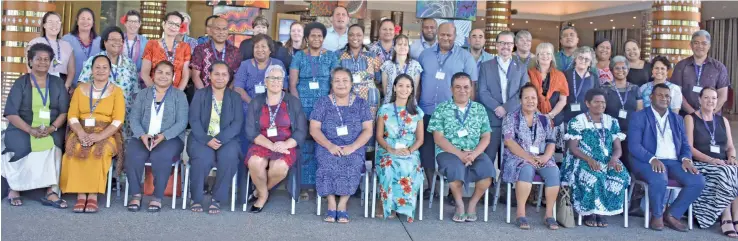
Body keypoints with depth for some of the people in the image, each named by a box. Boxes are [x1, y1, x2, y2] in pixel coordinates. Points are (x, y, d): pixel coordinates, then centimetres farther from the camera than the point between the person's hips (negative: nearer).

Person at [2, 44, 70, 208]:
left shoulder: (58, 83, 11)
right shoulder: (21, 83, 3)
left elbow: (64, 111, 4)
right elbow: (10, 113, -5)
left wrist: (52, 128, -16)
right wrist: (31, 130, -20)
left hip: (52, 130, 1)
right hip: (22, 129, -1)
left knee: (52, 146, -32)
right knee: (24, 148, -32)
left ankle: (51, 192, -32)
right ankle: (14, 188, -9)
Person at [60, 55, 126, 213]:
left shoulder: (116, 91, 5)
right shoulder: (81, 89, 14)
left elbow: (118, 120, -5)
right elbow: (72, 116, 5)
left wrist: (99, 136, -20)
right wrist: (81, 133, -15)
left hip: (106, 134, -2)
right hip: (82, 132, 2)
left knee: (98, 151, -34)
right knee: (75, 149, -30)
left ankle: (93, 195, -26)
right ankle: (80, 194, -26)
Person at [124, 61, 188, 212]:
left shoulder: (180, 96, 9)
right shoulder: (143, 94, 17)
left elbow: (182, 122, -2)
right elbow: (133, 118, 8)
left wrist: (163, 136, -18)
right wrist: (142, 135, -13)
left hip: (170, 138, -2)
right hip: (143, 137, 2)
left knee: (160, 156, -35)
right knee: (132, 154, -30)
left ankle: (158, 197, -23)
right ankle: (136, 194, -16)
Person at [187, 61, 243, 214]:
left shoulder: (235, 97, 12)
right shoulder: (200, 94, 11)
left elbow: (237, 123, -1)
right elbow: (194, 120, 0)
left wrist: (220, 139, -18)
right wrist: (207, 140, -18)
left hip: (226, 139, 1)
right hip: (202, 139, 0)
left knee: (229, 157, -33)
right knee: (203, 158, -33)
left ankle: (217, 199, -19)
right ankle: (196, 199, -14)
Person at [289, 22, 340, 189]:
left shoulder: (331, 56, 8)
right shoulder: (299, 56, 6)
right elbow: (292, 84, 2)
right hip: (303, 106, -1)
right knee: (304, 144, -3)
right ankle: (304, 183, 4)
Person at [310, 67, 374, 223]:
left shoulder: (361, 104, 10)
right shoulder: (323, 103, 8)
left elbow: (368, 130, 3)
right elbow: (314, 129, 1)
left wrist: (353, 147, -15)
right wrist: (330, 146, -16)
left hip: (354, 148, 0)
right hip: (327, 147, 0)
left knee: (352, 166, -33)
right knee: (329, 163, -34)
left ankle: (342, 205, -23)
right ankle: (331, 205, -25)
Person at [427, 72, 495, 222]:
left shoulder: (480, 109, 13)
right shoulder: (442, 109, 5)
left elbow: (486, 137, 7)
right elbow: (438, 138, -3)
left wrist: (474, 154, -12)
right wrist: (459, 154, -15)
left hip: (475, 153, 2)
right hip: (449, 152, -2)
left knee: (487, 168, -29)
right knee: (456, 168, -36)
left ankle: (472, 204, -7)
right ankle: (460, 205, -10)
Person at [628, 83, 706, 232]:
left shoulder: (677, 119, 21)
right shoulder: (638, 117, 4)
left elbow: (685, 145, 16)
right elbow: (634, 146, -7)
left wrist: (686, 159, -8)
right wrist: (652, 159, -23)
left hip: (674, 162, 5)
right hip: (649, 161, -5)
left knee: (698, 181, -21)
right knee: (659, 180, -37)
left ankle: (672, 214, -3)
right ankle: (657, 215, -8)